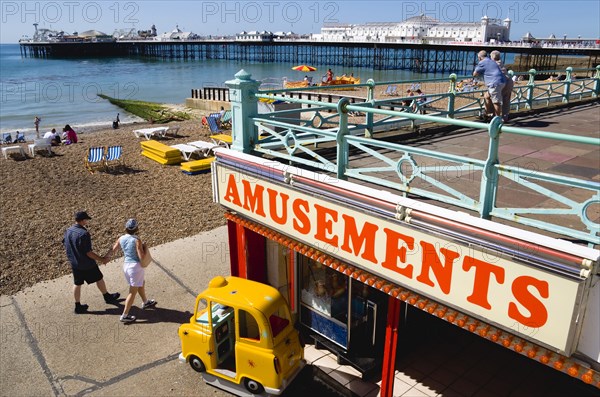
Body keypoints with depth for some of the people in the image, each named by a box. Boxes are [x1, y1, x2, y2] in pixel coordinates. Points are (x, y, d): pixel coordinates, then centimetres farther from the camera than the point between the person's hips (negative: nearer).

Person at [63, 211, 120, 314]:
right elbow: (88, 252, -25)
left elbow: (66, 246, 9)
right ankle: (108, 297, 33)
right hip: (87, 264, -6)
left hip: (74, 263, 7)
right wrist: (101, 259, -18)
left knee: (77, 284, 16)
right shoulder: (84, 234, -27)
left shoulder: (68, 231, -3)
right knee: (99, 279, 14)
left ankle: (78, 306, 24)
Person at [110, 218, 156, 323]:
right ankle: (124, 315, 6)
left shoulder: (121, 238, -2)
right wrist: (145, 248, -5)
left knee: (141, 284, 29)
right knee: (133, 292, 3)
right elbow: (142, 258, -20)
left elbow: (112, 251, 11)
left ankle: (145, 302, 48)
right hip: (135, 266, -7)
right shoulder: (137, 240, -19)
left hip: (126, 265, 7)